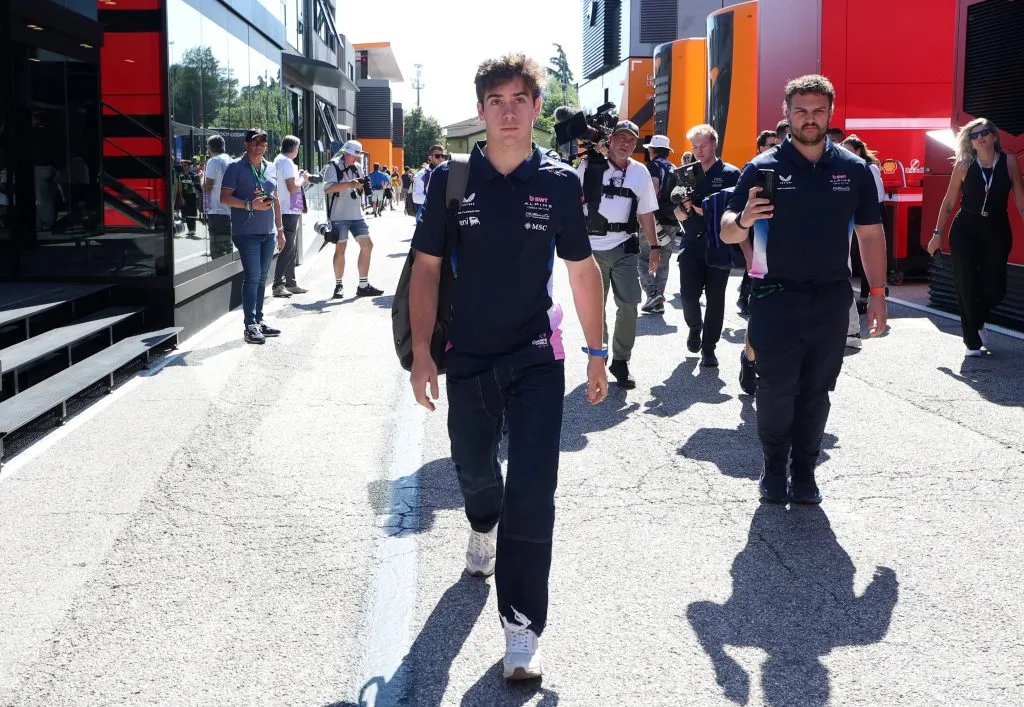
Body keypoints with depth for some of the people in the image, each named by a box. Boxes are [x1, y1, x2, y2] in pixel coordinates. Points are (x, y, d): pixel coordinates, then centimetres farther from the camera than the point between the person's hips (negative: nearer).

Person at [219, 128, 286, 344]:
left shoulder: (270, 168, 15)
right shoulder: (236, 167, -4)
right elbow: (225, 198, -9)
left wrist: (280, 229, 18)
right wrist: (250, 205, -20)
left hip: (268, 232, 6)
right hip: (246, 232, -6)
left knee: (261, 278, 11)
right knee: (252, 276, -11)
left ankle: (259, 320, 18)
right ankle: (250, 326, -9)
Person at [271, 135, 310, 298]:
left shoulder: (279, 160, 17)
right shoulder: (286, 162, -14)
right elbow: (292, 187, -21)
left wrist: (299, 178, 13)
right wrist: (302, 179, -4)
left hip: (290, 211, 11)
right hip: (289, 211, -11)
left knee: (289, 248, 16)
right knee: (287, 249, -11)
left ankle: (290, 283, 23)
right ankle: (278, 285, -13)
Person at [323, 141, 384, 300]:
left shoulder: (357, 167, 12)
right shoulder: (334, 166, -7)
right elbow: (328, 188, -20)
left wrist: (362, 186, -6)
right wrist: (349, 184, -27)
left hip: (356, 215, 6)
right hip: (339, 216, -6)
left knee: (367, 245, 3)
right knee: (340, 248, -1)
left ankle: (363, 286, 10)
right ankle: (338, 286, 12)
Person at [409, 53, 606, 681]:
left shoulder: (560, 182, -3)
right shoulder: (451, 179, -4)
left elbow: (583, 270, 4)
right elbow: (427, 268, -1)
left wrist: (597, 353, 6)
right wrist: (422, 352, -7)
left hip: (538, 359, -1)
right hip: (468, 358, 2)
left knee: (533, 493, -8)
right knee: (474, 469, 21)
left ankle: (523, 627, 2)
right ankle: (485, 529, 56)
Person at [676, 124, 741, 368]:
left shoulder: (730, 174, -1)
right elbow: (679, 214, 10)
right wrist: (683, 209, -13)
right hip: (692, 244, 2)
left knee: (715, 297, 0)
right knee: (688, 293, -4)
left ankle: (709, 347, 11)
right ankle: (694, 327, 27)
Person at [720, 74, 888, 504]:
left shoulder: (854, 169, 4)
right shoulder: (763, 168, -3)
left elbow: (870, 234, 9)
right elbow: (727, 234, -3)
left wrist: (877, 294, 3)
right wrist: (744, 219, -27)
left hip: (831, 299, 2)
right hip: (776, 297, -2)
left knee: (816, 390, 8)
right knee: (775, 388, -2)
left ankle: (804, 471, 20)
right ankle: (774, 468, 16)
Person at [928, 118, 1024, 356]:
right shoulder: (963, 165, -4)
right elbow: (949, 202, 2)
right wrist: (937, 233, 2)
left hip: (997, 231, 1)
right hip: (965, 230, -1)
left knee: (995, 287, -1)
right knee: (967, 287, 0)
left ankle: (979, 322, 33)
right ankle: (972, 342, 14)